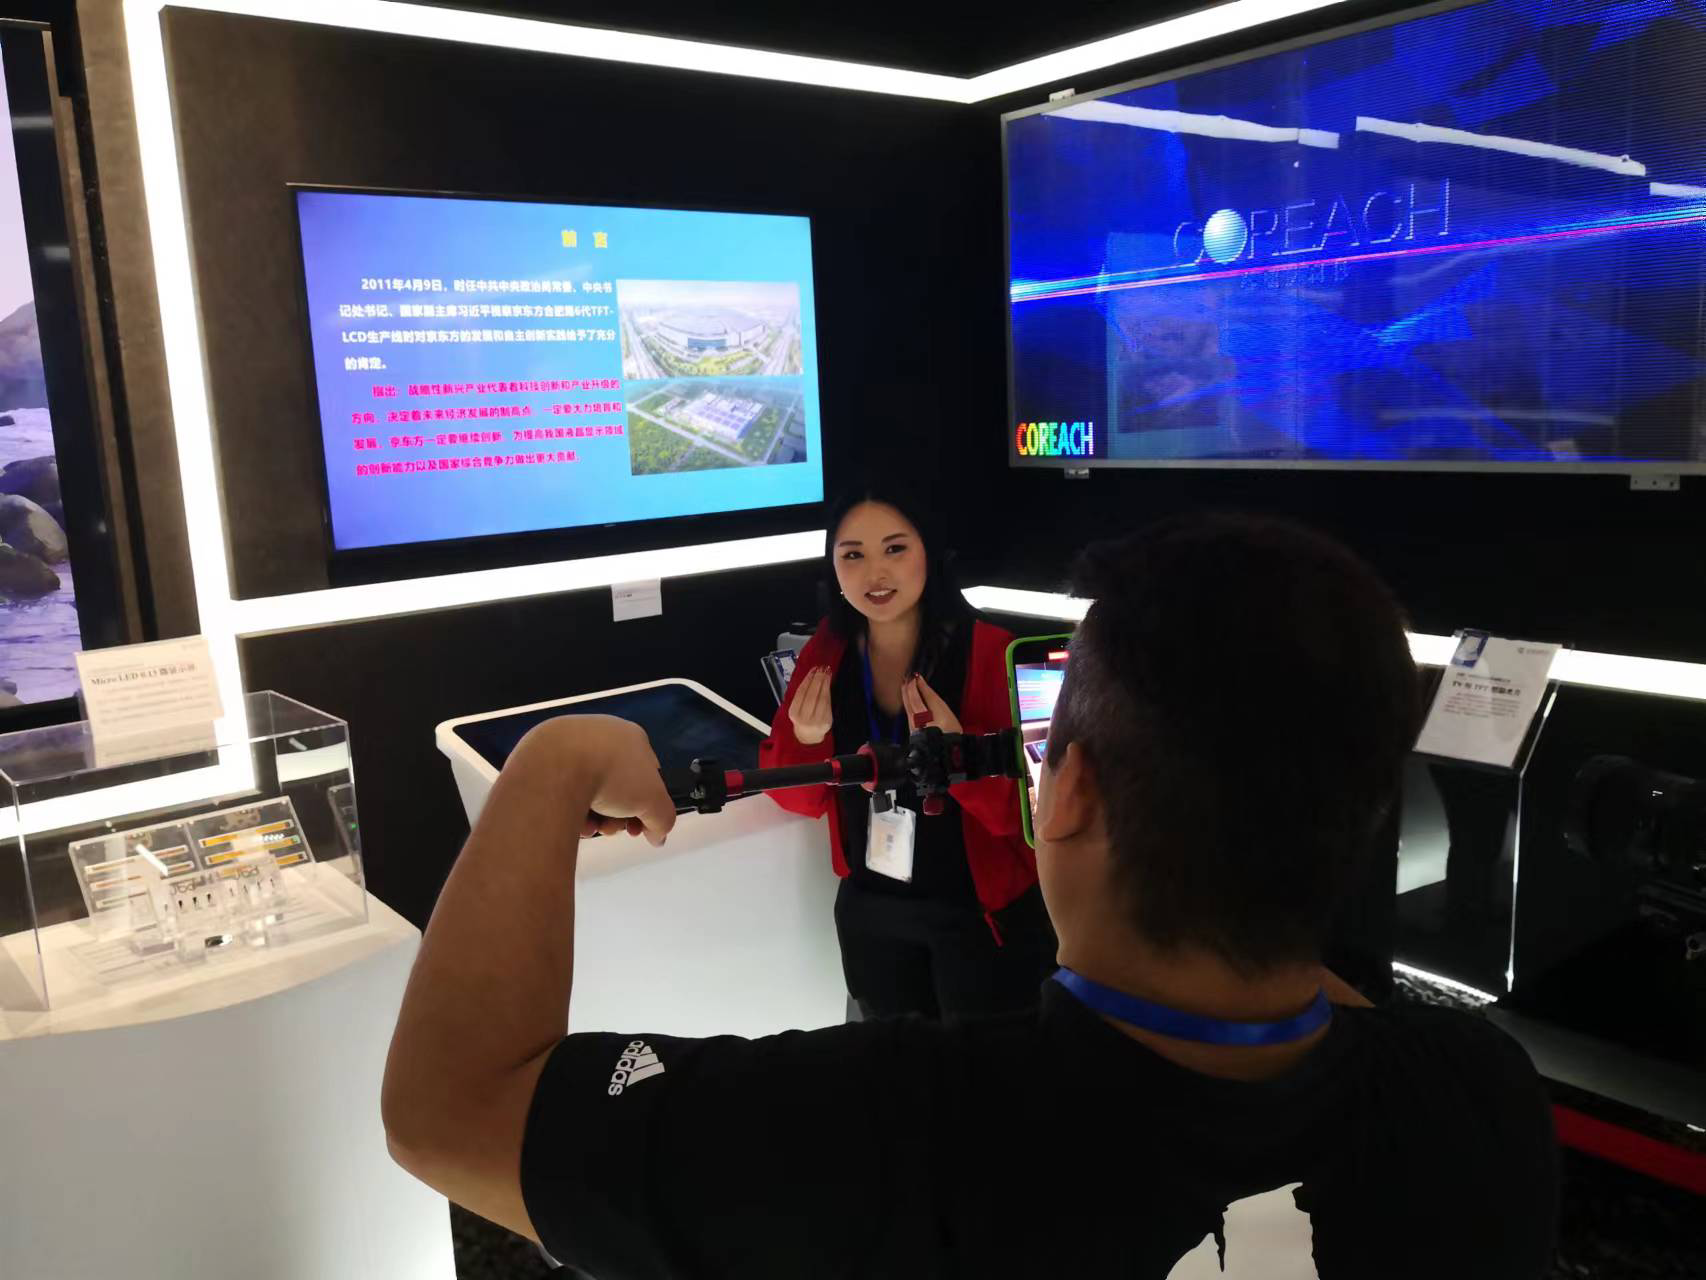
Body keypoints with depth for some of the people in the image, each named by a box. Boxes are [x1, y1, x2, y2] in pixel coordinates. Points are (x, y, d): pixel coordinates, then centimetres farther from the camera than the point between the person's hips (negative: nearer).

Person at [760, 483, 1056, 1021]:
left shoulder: (992, 654, -20)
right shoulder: (825, 655, -6)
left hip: (983, 914, -4)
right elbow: (799, 798, 1)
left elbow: (1029, 811, -20)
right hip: (869, 913, 5)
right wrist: (805, 740, -18)